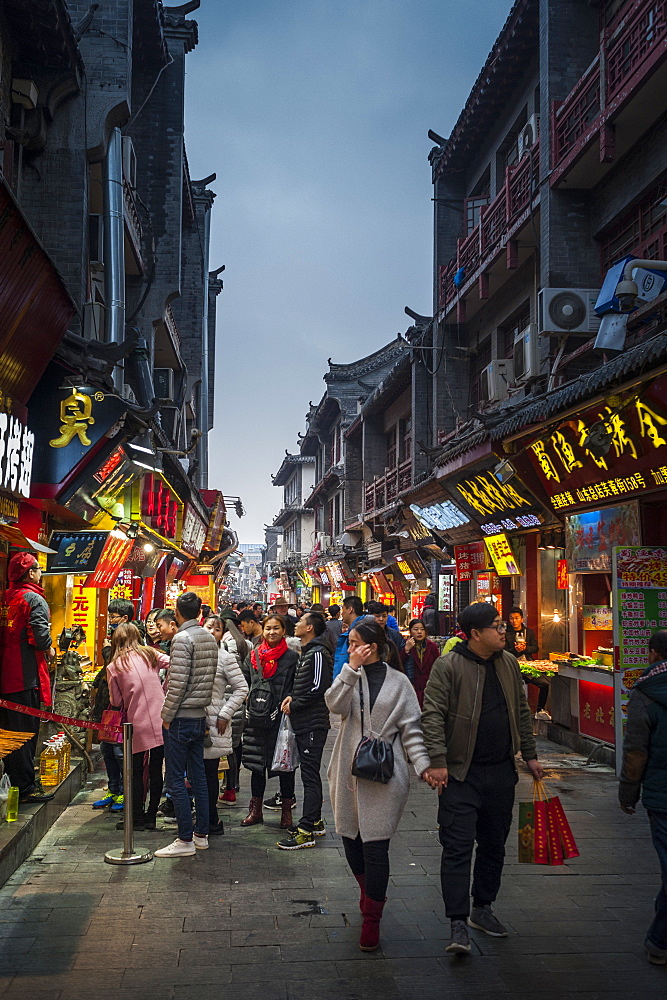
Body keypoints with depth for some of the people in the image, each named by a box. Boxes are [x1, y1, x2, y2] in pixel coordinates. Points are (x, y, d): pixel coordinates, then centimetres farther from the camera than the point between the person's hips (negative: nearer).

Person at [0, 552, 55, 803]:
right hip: (26, 674, -8)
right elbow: (41, 635, -20)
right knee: (27, 732, -3)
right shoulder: (34, 599, -11)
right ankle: (26, 787, 1)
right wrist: (49, 650, 0)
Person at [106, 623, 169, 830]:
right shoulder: (150, 654, 7)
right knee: (156, 770, 9)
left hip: (137, 725, -2)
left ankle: (137, 818, 14)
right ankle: (151, 817, 15)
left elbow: (117, 701, 2)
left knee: (136, 772, 9)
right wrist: (163, 691, 8)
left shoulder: (114, 667, 1)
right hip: (160, 721, 2)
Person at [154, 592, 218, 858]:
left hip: (181, 717, -8)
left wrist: (167, 715, -12)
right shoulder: (210, 638, 10)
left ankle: (185, 841, 1)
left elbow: (178, 682, -20)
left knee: (175, 780, -1)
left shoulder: (182, 638, -15)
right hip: (200, 716, 8)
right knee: (198, 777, 14)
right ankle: (202, 835, 21)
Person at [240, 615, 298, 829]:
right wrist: (250, 703, 5)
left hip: (281, 716, -3)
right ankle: (256, 810, 22)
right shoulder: (253, 655, 10)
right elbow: (244, 683, 16)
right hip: (256, 716, 3)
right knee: (256, 763, 10)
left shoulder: (291, 657, 0)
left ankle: (286, 811, 15)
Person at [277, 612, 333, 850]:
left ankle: (306, 831, -6)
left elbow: (319, 688, -21)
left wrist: (295, 705, -12)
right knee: (310, 774, 16)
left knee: (310, 776, -8)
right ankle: (315, 822, 26)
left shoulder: (318, 654, -14)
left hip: (314, 724, -10)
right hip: (304, 723, 10)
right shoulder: (306, 652, 18)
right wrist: (292, 697, 5)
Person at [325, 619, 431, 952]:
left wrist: (423, 764, -11)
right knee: (350, 839, 12)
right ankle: (370, 892, 39)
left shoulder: (398, 682, 1)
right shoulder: (350, 676, 7)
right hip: (349, 772, 4)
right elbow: (335, 704, -12)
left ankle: (372, 918, 9)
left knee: (375, 846, -6)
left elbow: (411, 729, 1)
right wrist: (352, 668, -18)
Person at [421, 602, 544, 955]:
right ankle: (458, 924, -2)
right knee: (458, 847, -7)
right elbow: (433, 714, -14)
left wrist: (530, 755, 17)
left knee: (494, 844, 15)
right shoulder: (448, 666, -12)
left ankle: (483, 909, 31)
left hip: (501, 772, 6)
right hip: (462, 773, -6)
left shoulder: (508, 663, 7)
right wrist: (437, 761, -20)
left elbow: (521, 711, 16)